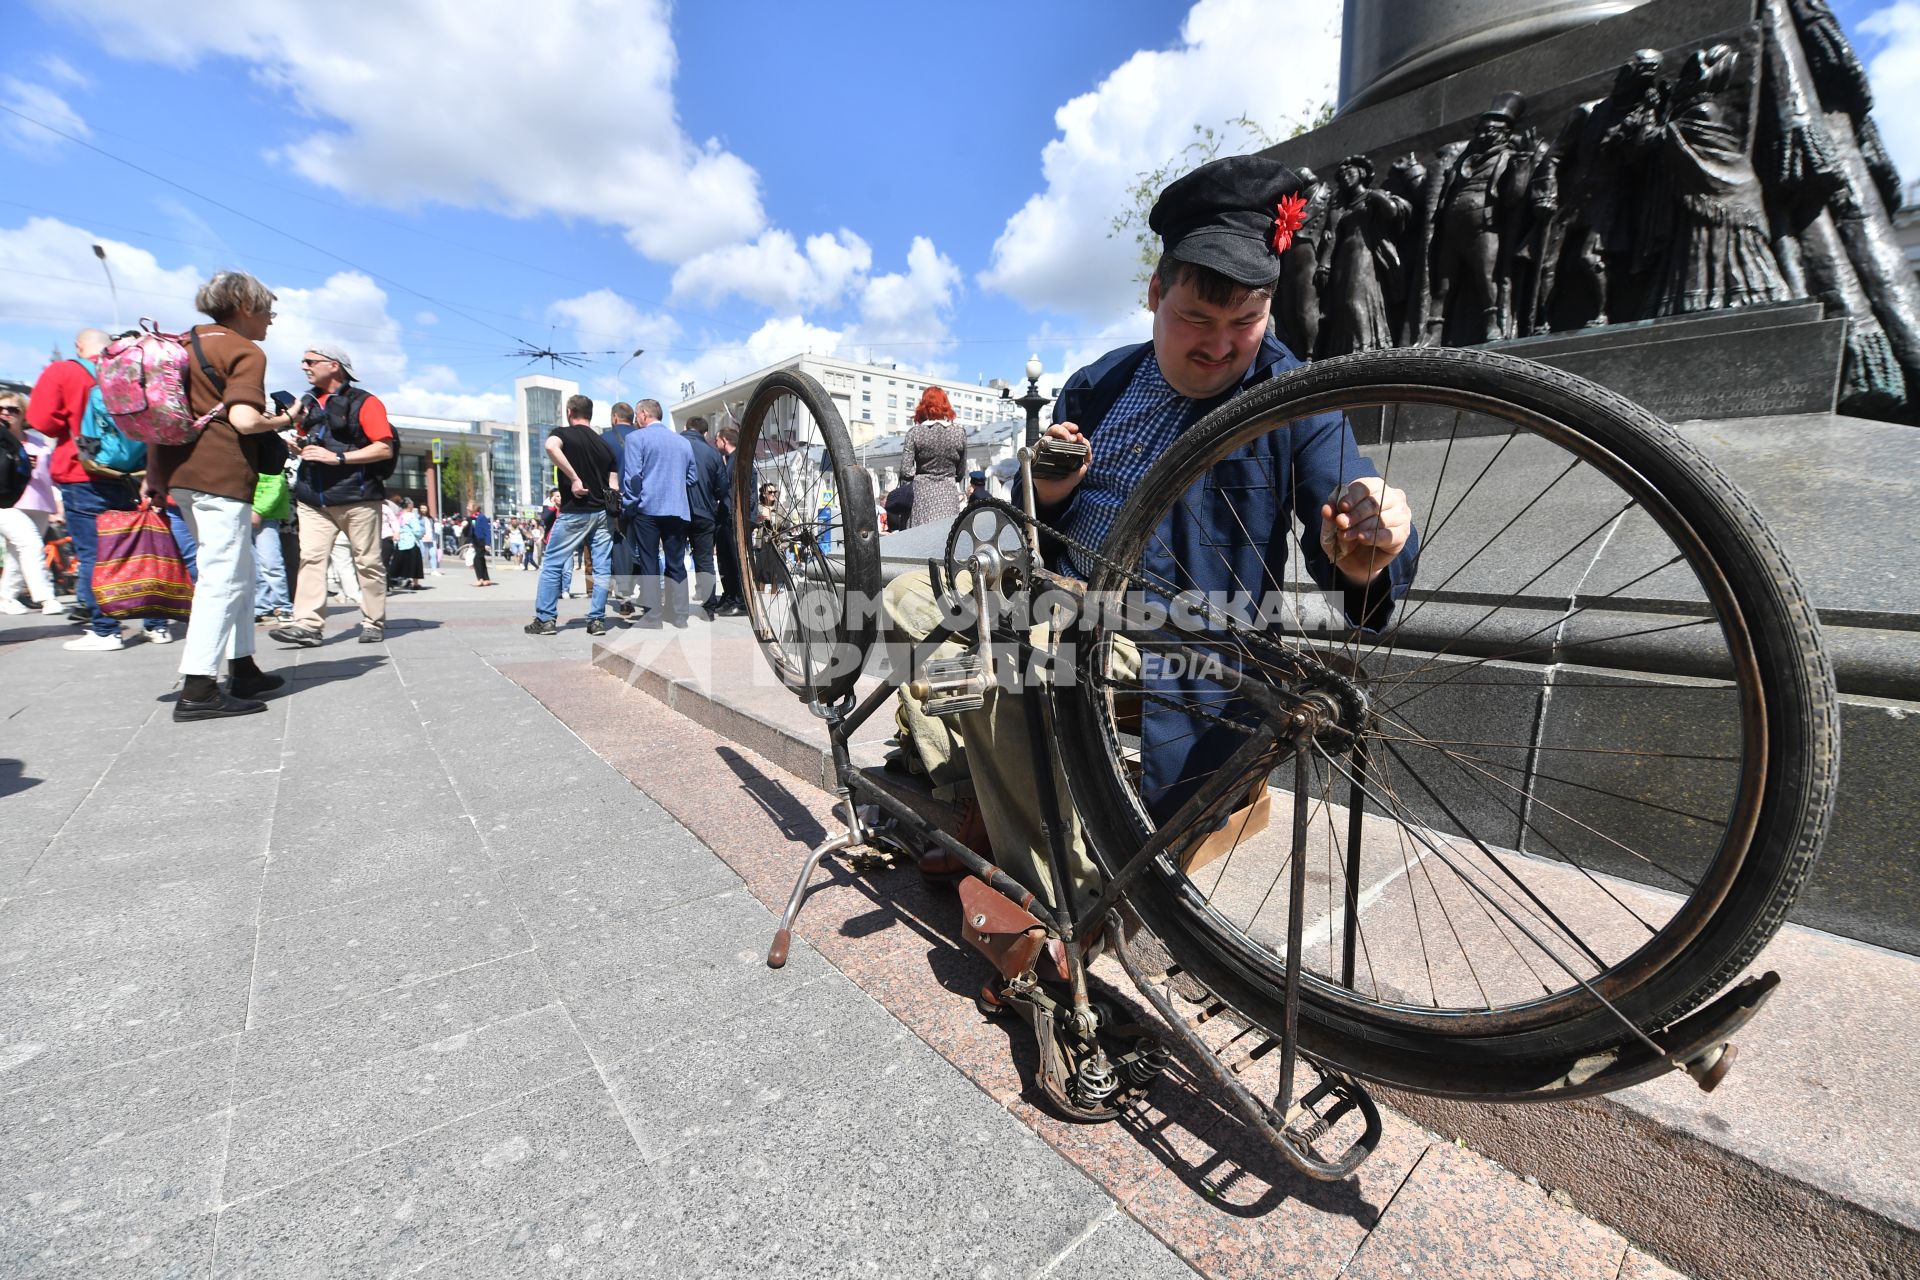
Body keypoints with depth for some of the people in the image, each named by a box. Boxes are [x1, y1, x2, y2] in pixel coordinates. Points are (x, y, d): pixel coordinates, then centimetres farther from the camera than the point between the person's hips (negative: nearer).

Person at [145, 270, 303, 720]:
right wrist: (287, 420, 1)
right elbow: (245, 420, -19)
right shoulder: (246, 352, -6)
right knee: (222, 580, -9)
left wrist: (154, 475, 21)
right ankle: (197, 690, -11)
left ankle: (242, 669, 21)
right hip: (221, 475, -9)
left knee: (239, 574, 16)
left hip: (179, 470, 9)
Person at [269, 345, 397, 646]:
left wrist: (338, 457, -16)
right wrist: (297, 448, 8)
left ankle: (373, 622, 8)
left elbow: (385, 449, -11)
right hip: (314, 498, 6)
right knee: (311, 558, -4)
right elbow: (306, 441, 31)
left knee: (368, 561, 0)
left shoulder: (364, 402, -2)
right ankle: (306, 625, -8)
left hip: (357, 497, -6)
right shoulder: (307, 402, 18)